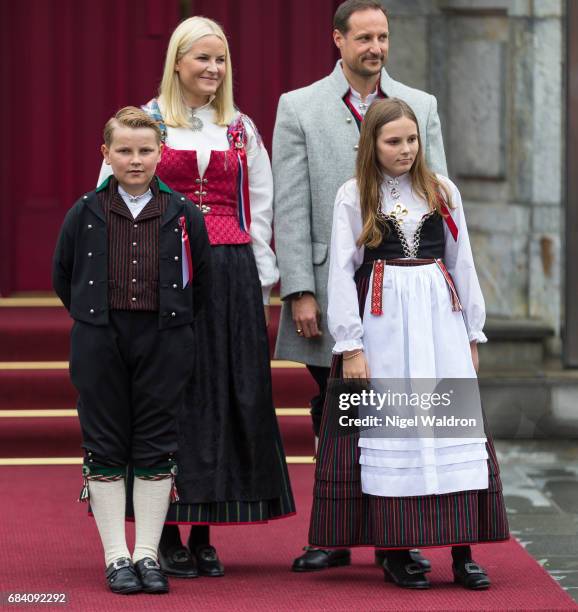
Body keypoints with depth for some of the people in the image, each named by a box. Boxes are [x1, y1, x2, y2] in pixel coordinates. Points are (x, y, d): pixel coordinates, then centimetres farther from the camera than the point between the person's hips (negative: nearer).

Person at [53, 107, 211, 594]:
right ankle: (117, 556, 9)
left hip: (163, 345, 0)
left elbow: (201, 280, 10)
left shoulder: (183, 215, 1)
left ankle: (148, 553, 12)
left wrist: (175, 325, 7)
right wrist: (92, 318, 8)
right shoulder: (85, 214, 1)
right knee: (105, 448, 2)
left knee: (156, 449, 4)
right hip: (100, 345, 0)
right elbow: (62, 276, 10)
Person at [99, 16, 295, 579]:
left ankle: (203, 536, 8)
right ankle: (167, 536, 2)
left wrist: (260, 281, 9)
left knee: (231, 396, 1)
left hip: (232, 273, 4)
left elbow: (259, 208, 16)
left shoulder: (241, 129, 15)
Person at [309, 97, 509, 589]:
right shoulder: (354, 196, 2)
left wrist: (473, 333, 11)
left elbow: (462, 264, 13)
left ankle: (463, 551, -1)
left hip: (439, 318, 2)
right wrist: (350, 345, -8)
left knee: (457, 430, -4)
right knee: (389, 433, -3)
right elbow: (342, 274, -1)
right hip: (382, 323, -2)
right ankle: (397, 551, 5)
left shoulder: (443, 192, 10)